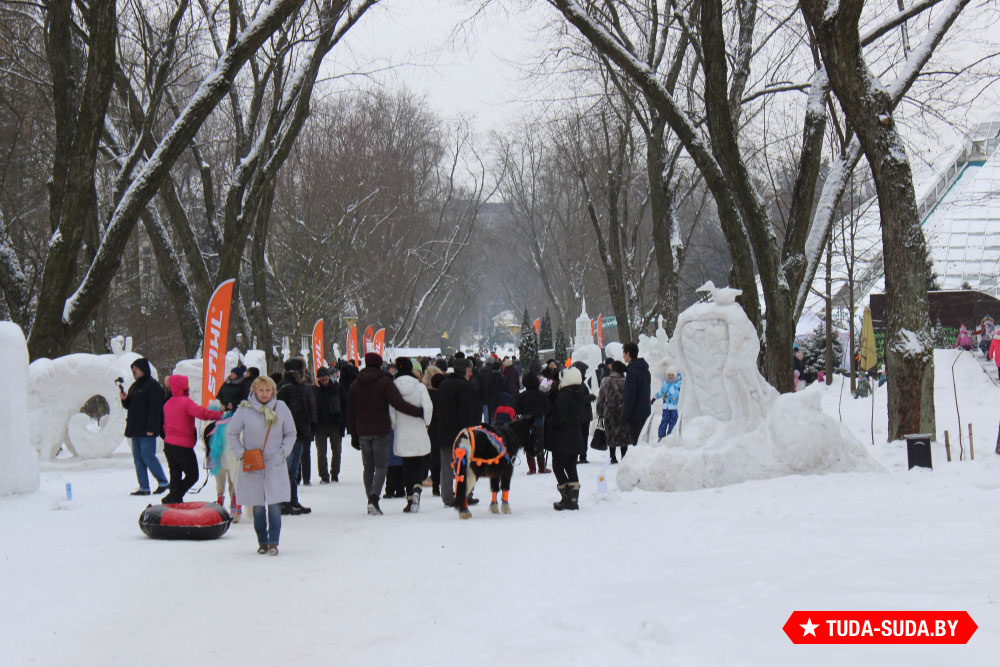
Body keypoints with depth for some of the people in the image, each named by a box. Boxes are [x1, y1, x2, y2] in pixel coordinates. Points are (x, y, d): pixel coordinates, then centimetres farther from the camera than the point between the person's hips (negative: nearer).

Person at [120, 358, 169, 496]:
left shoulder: (152, 385, -9)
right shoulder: (135, 386, 18)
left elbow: (155, 408, -16)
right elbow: (129, 406, 23)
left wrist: (151, 428, -22)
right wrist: (124, 399, 1)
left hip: (146, 430, -9)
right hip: (135, 429, 9)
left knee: (148, 456, -9)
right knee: (138, 458, 6)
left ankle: (163, 482, 3)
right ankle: (143, 487, 9)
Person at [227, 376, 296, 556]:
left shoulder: (281, 409, 1)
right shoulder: (244, 410, -4)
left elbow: (291, 433, 14)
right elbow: (231, 433, 7)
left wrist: (283, 451, 1)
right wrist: (240, 453, -3)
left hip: (275, 465, 0)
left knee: (275, 505, -10)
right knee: (258, 507, 5)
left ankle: (273, 542, -4)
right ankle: (262, 542, 17)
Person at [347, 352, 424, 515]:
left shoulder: (354, 385, 8)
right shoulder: (385, 382, -6)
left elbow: (350, 413, 11)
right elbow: (398, 403, -18)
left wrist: (354, 436, 17)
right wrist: (419, 412, -13)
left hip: (363, 432, 4)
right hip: (381, 431, -4)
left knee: (368, 467, 11)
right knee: (381, 466, -2)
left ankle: (371, 501, 8)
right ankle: (374, 498, -20)